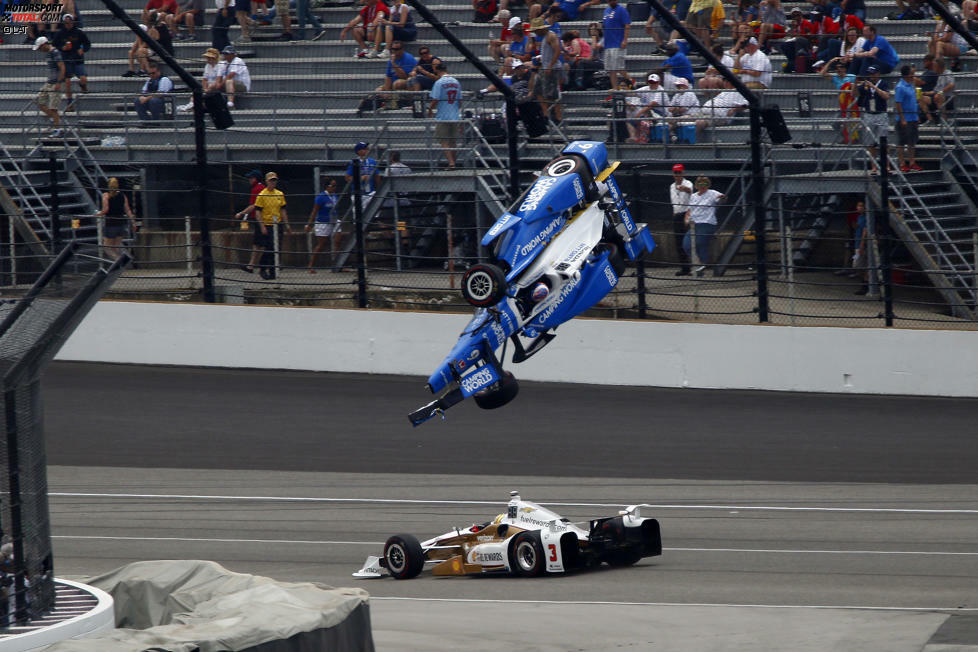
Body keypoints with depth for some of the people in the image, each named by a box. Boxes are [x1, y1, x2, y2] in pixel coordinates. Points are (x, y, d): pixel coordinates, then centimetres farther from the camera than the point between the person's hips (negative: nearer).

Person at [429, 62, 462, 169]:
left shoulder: (439, 83, -12)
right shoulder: (456, 82, 6)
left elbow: (435, 100, -14)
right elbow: (459, 99, 12)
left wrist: (430, 111, 3)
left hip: (443, 117, -6)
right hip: (455, 117, 6)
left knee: (444, 142, -2)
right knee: (452, 141, 14)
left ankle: (451, 163, -12)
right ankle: (453, 163, 18)